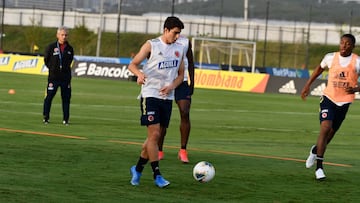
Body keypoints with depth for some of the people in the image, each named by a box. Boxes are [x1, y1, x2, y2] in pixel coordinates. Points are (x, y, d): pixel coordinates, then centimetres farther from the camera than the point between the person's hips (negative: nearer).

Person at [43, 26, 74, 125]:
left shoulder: (69, 49, 6)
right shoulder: (51, 47, -1)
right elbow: (46, 60, 6)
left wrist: (65, 68, 8)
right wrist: (53, 68, 4)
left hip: (66, 77, 2)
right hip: (53, 77, -2)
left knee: (66, 98, 3)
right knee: (49, 97, -3)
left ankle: (66, 119, 10)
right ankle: (46, 117, 8)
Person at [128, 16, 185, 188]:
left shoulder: (179, 49, 11)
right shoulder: (151, 45, -4)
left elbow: (180, 75, 17)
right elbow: (132, 64, -3)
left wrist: (172, 86, -4)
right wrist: (140, 74, -26)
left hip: (167, 97, 6)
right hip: (150, 95, -6)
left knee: (155, 136, 9)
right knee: (154, 134, -12)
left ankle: (138, 169, 23)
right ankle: (157, 175, -10)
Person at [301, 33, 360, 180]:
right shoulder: (330, 57, -3)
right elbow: (320, 69, 18)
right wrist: (308, 85, 16)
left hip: (344, 101, 1)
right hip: (329, 98, -1)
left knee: (331, 132, 11)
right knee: (325, 127, -20)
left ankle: (316, 150, 46)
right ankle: (319, 167, -17)